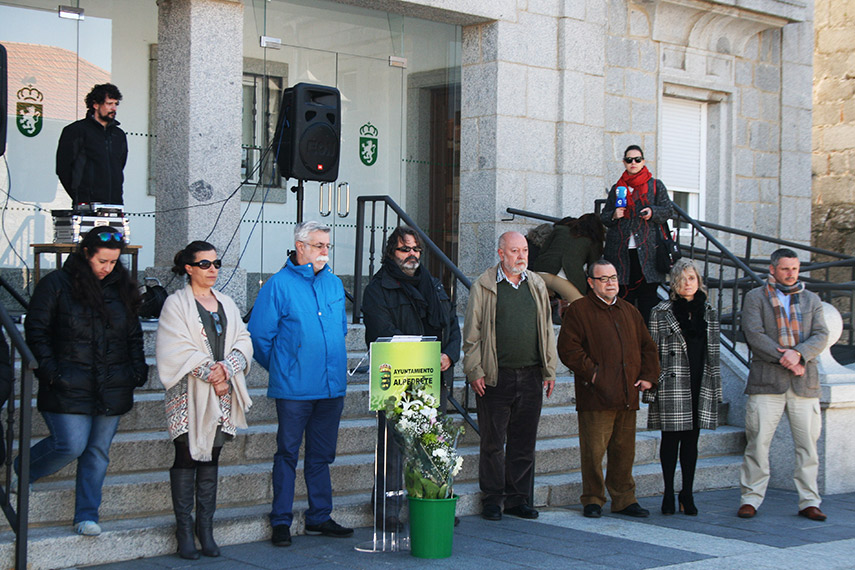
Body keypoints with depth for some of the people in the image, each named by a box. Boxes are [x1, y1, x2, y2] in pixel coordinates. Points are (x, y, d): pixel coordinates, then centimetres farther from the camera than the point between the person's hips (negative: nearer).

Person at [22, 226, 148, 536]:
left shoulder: (121, 288, 11)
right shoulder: (57, 284, -2)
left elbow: (134, 334, 18)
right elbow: (36, 330, -2)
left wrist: (138, 369, 7)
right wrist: (49, 370, -11)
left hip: (112, 390, 4)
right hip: (69, 387, -4)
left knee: (98, 451, 6)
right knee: (71, 445, -11)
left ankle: (86, 515, 15)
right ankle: (21, 472, 17)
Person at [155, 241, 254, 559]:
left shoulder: (226, 304, 15)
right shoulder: (176, 304, -1)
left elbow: (243, 342, 7)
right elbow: (179, 351, -11)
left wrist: (226, 368, -11)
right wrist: (211, 375, -15)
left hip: (222, 397, 4)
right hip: (189, 396, -4)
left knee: (211, 459, 6)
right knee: (187, 458, -3)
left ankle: (206, 529, 11)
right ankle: (184, 531, 3)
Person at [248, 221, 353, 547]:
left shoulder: (334, 284, 11)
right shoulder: (279, 285, -7)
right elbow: (259, 335, -5)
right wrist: (280, 367, 3)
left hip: (332, 386, 5)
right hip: (293, 388, -5)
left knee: (321, 455, 12)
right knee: (288, 454, 2)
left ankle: (319, 517, 22)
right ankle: (281, 522, 9)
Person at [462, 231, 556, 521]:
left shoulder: (537, 285, 12)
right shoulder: (484, 286, -1)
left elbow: (546, 330, 16)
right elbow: (472, 332, -1)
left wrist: (549, 370, 12)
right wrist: (475, 371, -7)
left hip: (531, 377, 4)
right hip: (495, 377, -4)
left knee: (524, 443, 9)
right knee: (493, 443, 3)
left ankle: (518, 499, 18)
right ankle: (492, 500, 13)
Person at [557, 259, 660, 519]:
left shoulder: (629, 312, 19)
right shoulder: (578, 310, 0)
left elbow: (648, 346, 24)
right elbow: (568, 349, -8)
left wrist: (648, 376, 10)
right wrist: (591, 373, -13)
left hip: (627, 397, 5)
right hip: (596, 395, -5)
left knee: (624, 450, 10)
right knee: (593, 450, -4)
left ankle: (624, 499, 19)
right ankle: (593, 500, 8)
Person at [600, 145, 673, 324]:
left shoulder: (656, 185, 11)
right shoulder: (616, 188, 18)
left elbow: (667, 210, 7)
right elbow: (604, 217, 17)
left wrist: (653, 212, -13)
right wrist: (613, 216, -5)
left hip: (646, 250, -2)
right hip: (621, 252, 2)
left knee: (648, 294, -5)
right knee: (624, 294, 2)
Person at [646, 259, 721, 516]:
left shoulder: (709, 313, 11)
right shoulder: (661, 313, 0)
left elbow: (714, 353, 14)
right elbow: (652, 352, -1)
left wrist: (715, 387, 10)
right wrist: (651, 388, -6)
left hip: (699, 386, 3)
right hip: (671, 386, -3)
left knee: (691, 439, 6)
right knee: (671, 439, 1)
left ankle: (687, 494, 14)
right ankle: (669, 493, 11)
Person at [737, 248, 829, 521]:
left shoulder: (811, 300, 17)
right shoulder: (755, 297, 7)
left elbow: (821, 336, 5)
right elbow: (754, 334, -5)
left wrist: (798, 353, -14)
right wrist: (784, 359, -13)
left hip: (805, 385, 3)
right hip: (766, 382, -3)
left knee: (808, 445, 3)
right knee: (758, 442, -4)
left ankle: (809, 502, 11)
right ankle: (751, 499, 5)